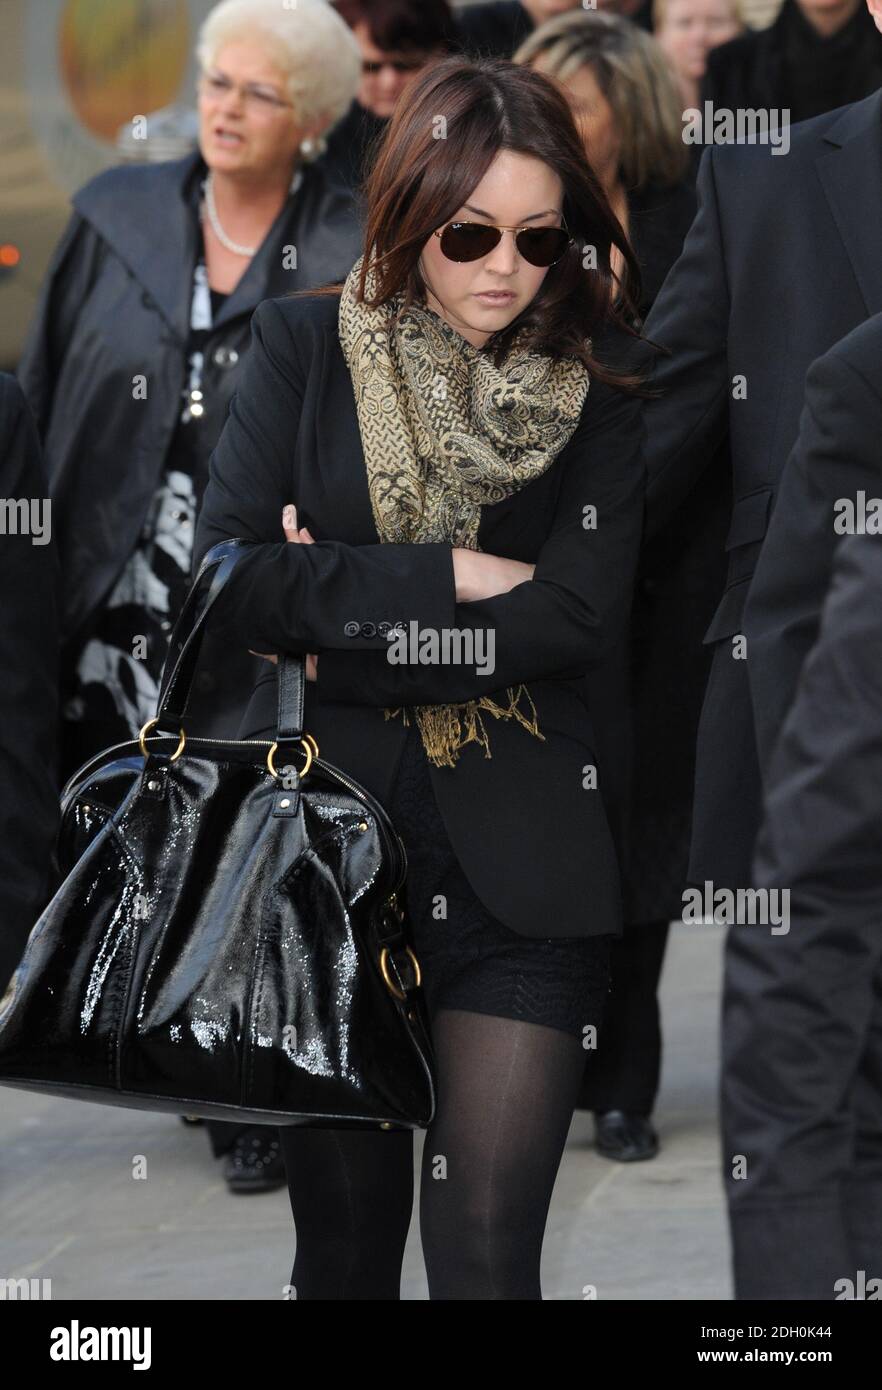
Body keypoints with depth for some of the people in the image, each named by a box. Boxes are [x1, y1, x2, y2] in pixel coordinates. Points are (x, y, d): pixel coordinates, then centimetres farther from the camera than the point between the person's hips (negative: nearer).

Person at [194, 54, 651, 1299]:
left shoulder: (593, 387, 2)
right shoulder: (304, 345, 3)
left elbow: (583, 613, -9)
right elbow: (230, 579, -8)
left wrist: (341, 625, -11)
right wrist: (451, 577, -13)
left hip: (520, 868, -1)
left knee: (487, 1244, -8)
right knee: (345, 1235, 8)